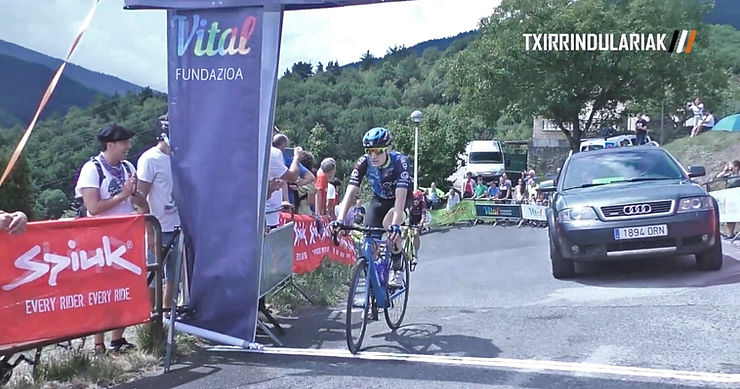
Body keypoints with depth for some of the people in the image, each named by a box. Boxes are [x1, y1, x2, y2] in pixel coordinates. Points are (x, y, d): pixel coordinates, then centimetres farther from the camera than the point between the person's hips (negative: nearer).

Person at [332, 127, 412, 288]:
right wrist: (339, 219, -45)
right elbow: (351, 191, -32)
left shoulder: (400, 161, -33)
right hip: (379, 198, 4)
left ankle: (397, 268, -13)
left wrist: (395, 224, -57)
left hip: (401, 198, -3)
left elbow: (400, 194, -43)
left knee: (389, 224, -33)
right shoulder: (364, 162, -25)